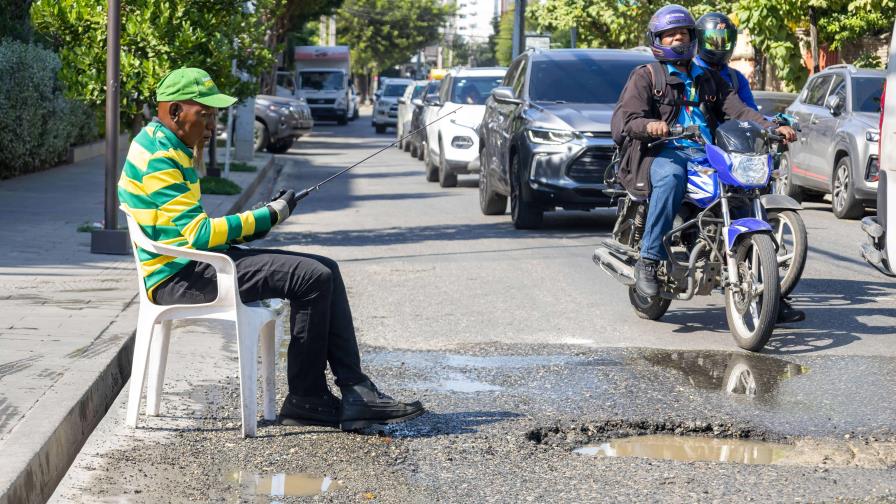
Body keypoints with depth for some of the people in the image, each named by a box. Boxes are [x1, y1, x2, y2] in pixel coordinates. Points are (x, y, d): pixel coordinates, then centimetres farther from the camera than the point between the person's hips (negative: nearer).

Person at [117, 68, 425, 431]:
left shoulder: (170, 148, 19)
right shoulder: (157, 156, -15)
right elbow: (196, 233, -20)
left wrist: (244, 227, 7)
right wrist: (266, 217, -11)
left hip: (193, 266, 11)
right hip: (179, 277, -11)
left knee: (324, 271, 2)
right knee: (312, 278, -18)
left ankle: (355, 394, -3)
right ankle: (305, 401, -6)